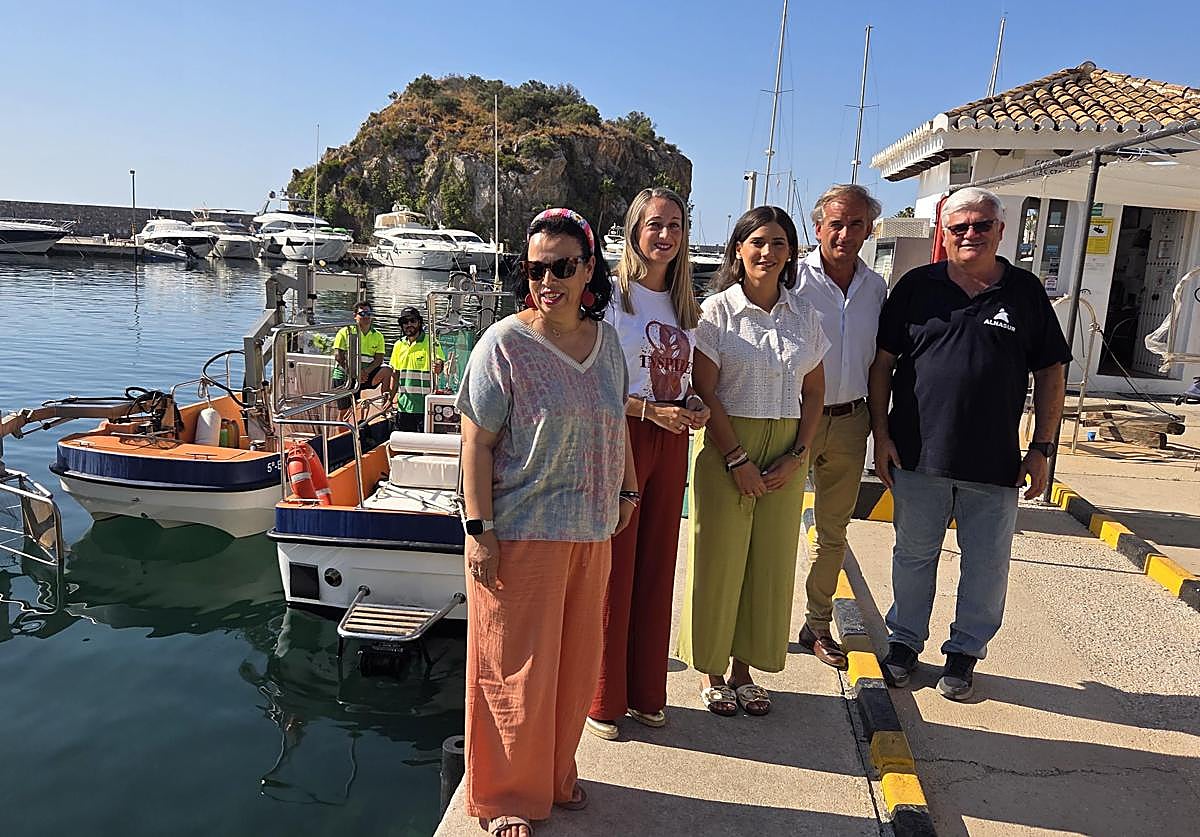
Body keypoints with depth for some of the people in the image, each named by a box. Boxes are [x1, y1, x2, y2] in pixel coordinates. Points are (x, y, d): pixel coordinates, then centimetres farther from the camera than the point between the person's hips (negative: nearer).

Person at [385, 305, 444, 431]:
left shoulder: (430, 343, -4)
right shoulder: (399, 345, 12)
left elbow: (440, 363, -16)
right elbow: (395, 374, 17)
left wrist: (437, 367, -39)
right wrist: (390, 397, 12)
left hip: (424, 405, -5)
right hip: (403, 405, 5)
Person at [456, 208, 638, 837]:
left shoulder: (605, 339, 5)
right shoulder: (503, 345, -13)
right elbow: (477, 443, -13)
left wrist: (628, 489, 18)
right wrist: (479, 530, -16)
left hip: (590, 531, 6)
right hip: (521, 532, -5)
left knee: (575, 660, 17)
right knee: (517, 665, 6)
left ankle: (557, 773, 38)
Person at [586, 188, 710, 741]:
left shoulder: (685, 304, 13)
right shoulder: (612, 295, -7)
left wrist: (693, 405, 1)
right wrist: (651, 410, -19)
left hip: (671, 443, 6)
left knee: (657, 569, 13)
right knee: (613, 571, 1)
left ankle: (645, 692, 27)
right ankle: (602, 699, 17)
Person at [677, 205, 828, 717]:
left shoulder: (804, 316, 7)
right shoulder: (717, 311, -4)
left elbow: (814, 392, 9)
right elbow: (705, 392, -9)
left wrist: (797, 456, -3)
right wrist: (737, 460, -13)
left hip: (786, 455, 4)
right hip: (726, 449, -4)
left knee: (769, 561, 9)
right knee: (719, 560, 3)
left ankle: (744, 668, 24)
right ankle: (712, 671, 20)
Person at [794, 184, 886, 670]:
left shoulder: (876, 287, 6)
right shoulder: (794, 279, -10)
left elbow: (878, 361, 14)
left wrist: (878, 426, 11)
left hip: (849, 421, 5)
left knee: (834, 532, 14)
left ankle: (818, 624, 29)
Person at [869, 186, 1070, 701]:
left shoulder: (1025, 292, 3)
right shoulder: (917, 286, 3)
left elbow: (1050, 373, 6)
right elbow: (882, 361, 4)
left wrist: (1042, 448, 1)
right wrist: (881, 433, -2)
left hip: (995, 463, 0)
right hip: (918, 455, 0)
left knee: (987, 565, 10)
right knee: (914, 554, 13)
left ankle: (965, 650, 28)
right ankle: (905, 641, 31)